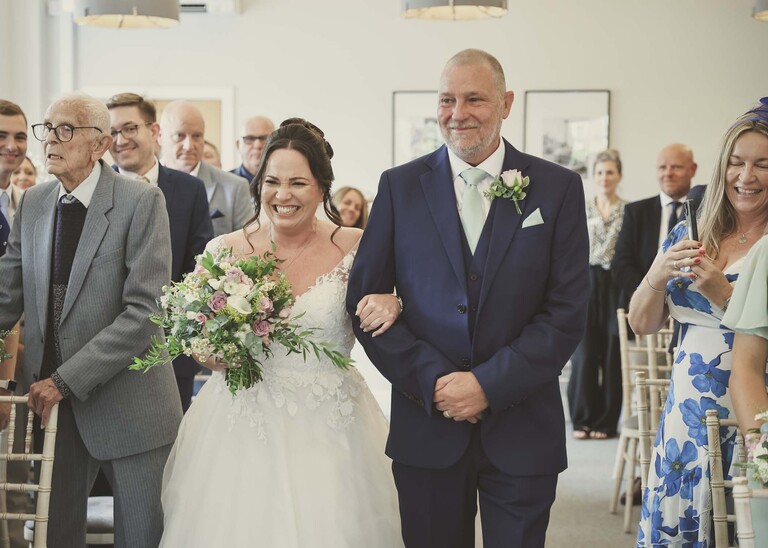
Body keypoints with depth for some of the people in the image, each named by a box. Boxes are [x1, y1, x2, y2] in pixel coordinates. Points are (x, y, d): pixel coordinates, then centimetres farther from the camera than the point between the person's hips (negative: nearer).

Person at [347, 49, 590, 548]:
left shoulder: (558, 188, 1)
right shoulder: (400, 186, 4)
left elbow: (567, 312, -4)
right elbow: (366, 300, 1)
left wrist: (489, 385, -13)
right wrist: (432, 381, -10)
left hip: (522, 432, -1)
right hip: (427, 426, 1)